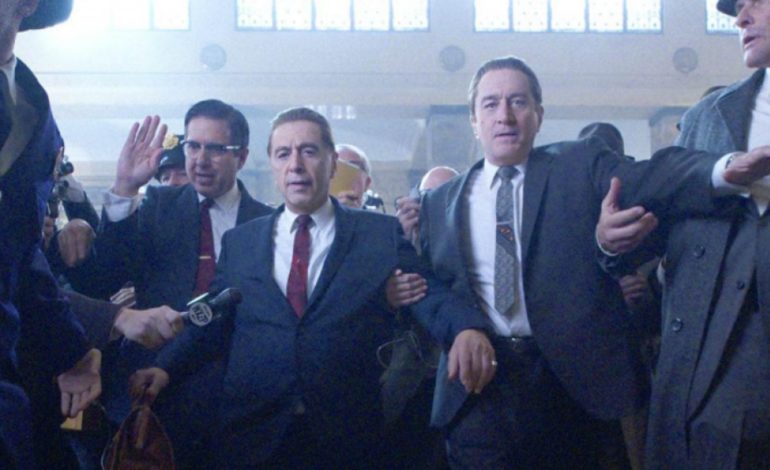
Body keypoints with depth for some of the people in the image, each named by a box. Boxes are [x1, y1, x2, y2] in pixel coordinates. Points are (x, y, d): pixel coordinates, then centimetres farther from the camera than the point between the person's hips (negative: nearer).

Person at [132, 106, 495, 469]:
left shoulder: (382, 235, 3)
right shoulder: (238, 242, 10)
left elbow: (427, 294, -6)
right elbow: (212, 322, 11)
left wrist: (468, 329, -26)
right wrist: (166, 368, -5)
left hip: (347, 438, -1)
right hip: (252, 435, 2)